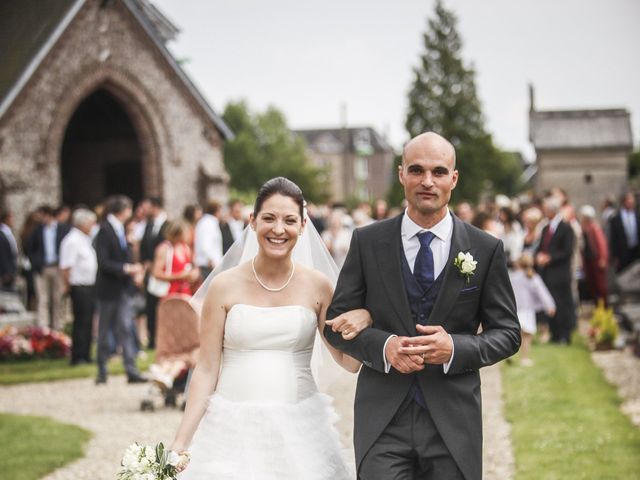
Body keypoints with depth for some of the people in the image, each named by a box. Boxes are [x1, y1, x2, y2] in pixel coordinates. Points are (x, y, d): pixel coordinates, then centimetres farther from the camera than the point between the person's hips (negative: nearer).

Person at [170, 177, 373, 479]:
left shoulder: (317, 286, 2)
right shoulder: (225, 286, -2)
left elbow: (349, 362, 7)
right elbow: (206, 371, 0)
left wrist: (364, 318, -14)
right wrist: (180, 443, -6)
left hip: (299, 430, 1)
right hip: (233, 430, -1)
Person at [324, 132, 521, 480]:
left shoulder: (486, 250, 2)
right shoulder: (367, 242, 3)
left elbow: (508, 333, 5)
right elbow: (336, 323, 6)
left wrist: (455, 348, -14)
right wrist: (383, 346, -13)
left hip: (453, 422, 1)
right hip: (383, 422, -1)